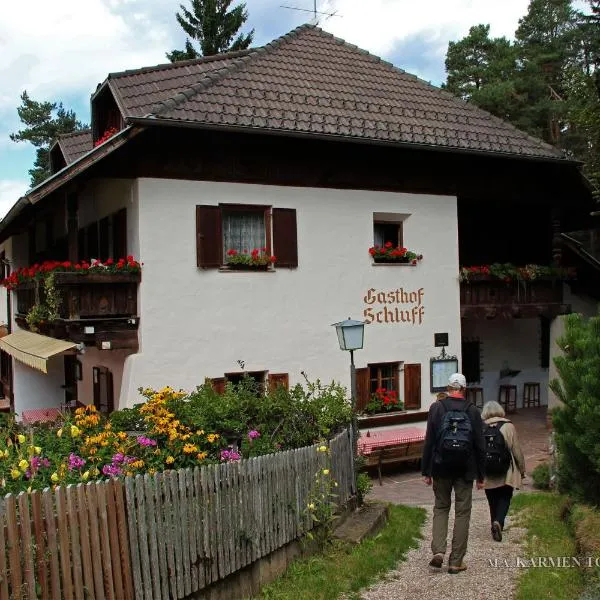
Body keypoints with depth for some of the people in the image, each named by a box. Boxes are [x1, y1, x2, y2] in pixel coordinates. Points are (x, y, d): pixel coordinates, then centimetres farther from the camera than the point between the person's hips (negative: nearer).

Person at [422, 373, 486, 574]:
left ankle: (438, 550, 0)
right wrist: (481, 475, 7)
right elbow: (479, 446, -1)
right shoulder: (472, 411, -2)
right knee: (462, 512, 8)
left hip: (441, 468, 0)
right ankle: (456, 561, 9)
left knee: (441, 508, 16)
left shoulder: (436, 408, -4)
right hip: (465, 470, 0)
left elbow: (429, 442, -5)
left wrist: (426, 471, 2)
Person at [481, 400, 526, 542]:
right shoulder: (508, 426, -5)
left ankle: (496, 527, 17)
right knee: (504, 498, 6)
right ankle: (498, 522, -17)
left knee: (493, 501, 13)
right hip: (506, 473, -2)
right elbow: (517, 450, -2)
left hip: (488, 474, 2)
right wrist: (522, 469, 10)